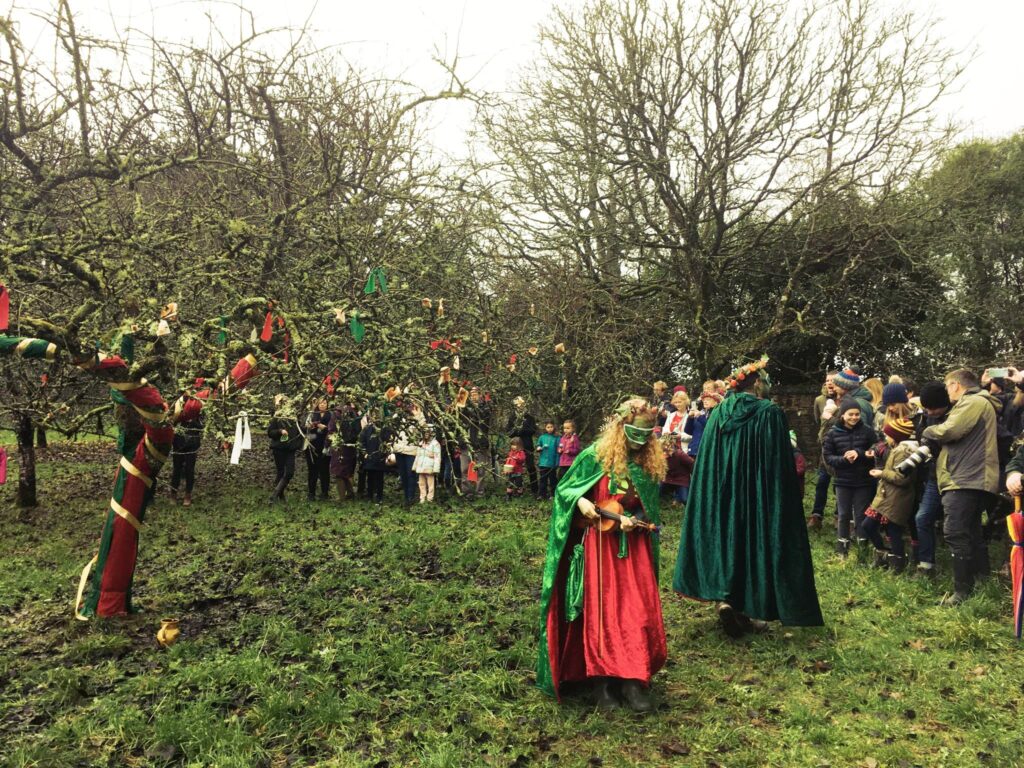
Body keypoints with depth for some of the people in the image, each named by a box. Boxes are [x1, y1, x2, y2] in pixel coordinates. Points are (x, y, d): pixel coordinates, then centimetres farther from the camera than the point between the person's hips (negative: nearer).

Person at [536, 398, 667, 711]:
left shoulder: (651, 463, 1)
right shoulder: (595, 456, -8)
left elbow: (650, 511, 5)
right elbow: (564, 489, 0)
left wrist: (634, 520, -14)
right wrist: (580, 501, -19)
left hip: (634, 547, 3)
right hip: (598, 544, -3)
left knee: (638, 611, 1)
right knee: (600, 611, 2)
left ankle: (633, 680, 12)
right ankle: (602, 679, 15)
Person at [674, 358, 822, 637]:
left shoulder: (718, 414, 2)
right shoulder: (770, 413, -11)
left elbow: (706, 464, 5)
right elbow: (781, 465, -10)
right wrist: (785, 501, -1)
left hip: (722, 497, 4)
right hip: (759, 498, -3)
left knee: (727, 542, 15)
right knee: (755, 544, 9)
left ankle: (725, 599, 1)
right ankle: (749, 611, 15)